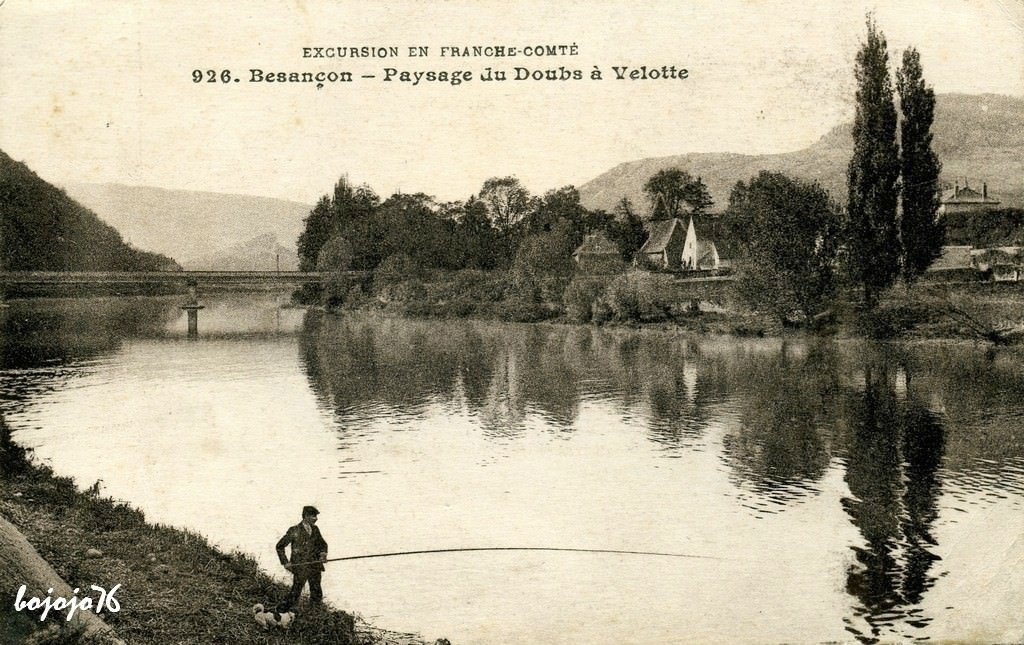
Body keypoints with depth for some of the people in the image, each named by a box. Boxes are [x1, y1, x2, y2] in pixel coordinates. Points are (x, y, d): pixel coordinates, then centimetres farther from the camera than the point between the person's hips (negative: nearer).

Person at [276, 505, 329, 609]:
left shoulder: (315, 529, 8)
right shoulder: (294, 531, -9)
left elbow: (322, 544, 21)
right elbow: (280, 546, -2)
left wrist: (323, 553, -1)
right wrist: (285, 562, -9)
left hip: (315, 567, 5)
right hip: (300, 568, -5)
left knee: (317, 596, 11)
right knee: (295, 594, -6)